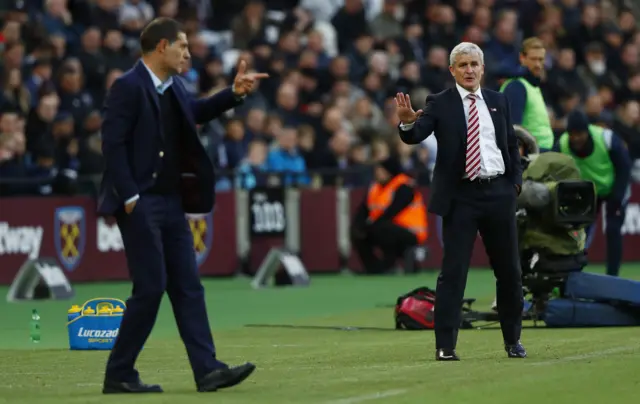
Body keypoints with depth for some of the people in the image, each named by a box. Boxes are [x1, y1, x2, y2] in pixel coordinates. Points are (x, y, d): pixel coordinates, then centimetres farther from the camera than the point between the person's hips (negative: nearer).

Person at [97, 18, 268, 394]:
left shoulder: (173, 87, 12)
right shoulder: (128, 87, -12)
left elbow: (197, 112, 27)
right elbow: (113, 144, -16)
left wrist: (235, 93, 11)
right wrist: (129, 198, -20)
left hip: (172, 201, 9)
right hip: (141, 204, -9)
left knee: (188, 287, 4)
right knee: (151, 288, -8)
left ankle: (208, 370, 3)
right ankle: (119, 374, 1)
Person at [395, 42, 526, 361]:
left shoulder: (498, 101, 10)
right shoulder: (440, 104, -2)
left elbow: (512, 145, 16)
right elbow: (415, 136, -16)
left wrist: (516, 182, 6)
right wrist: (407, 122, -37)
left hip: (499, 193, 4)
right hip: (460, 197, -4)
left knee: (509, 270, 11)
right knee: (453, 271, -7)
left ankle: (513, 340, 24)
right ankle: (445, 346, -7)